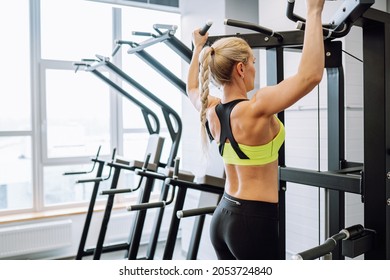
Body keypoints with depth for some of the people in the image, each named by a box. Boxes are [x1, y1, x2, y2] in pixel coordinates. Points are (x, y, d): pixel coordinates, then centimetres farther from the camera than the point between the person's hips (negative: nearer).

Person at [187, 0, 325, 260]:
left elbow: (192, 88, 24)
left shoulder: (210, 110, 0)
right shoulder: (254, 110, -22)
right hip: (256, 221, -8)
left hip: (224, 216, 8)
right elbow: (310, 74, -30)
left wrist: (199, 48, 30)